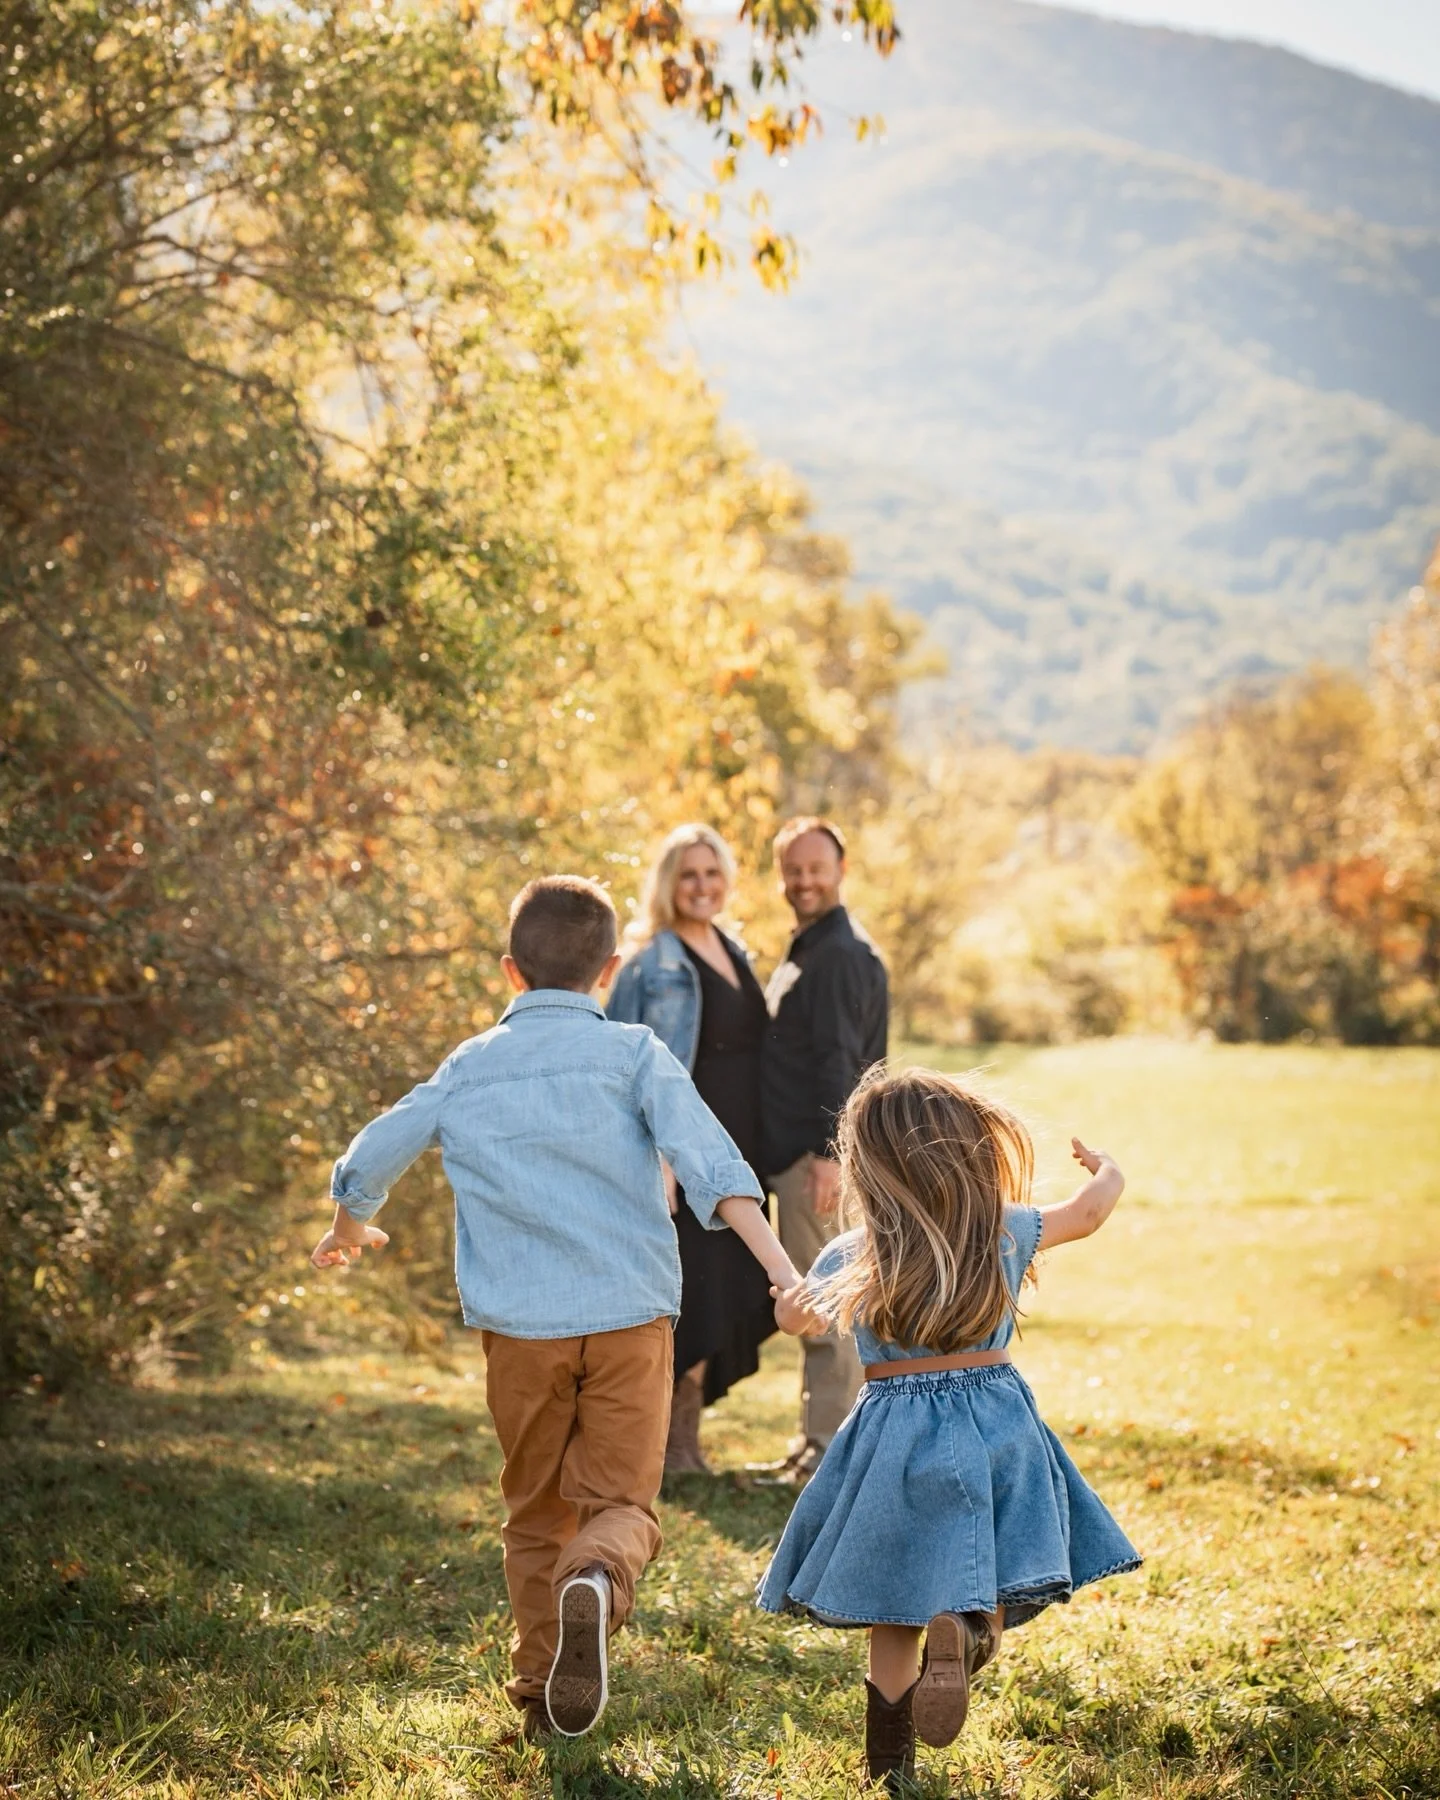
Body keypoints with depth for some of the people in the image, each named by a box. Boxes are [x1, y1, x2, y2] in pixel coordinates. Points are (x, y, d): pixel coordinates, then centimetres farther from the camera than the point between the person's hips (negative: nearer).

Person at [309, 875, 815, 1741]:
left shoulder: (468, 1070, 8)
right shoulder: (634, 1053, 0)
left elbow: (366, 1165, 16)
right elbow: (708, 1163, -14)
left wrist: (349, 1231, 37)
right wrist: (781, 1266, -19)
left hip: (520, 1327, 2)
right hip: (629, 1316, -2)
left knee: (537, 1514, 17)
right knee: (620, 1500, 4)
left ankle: (544, 1695, 17)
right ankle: (598, 1578, -29)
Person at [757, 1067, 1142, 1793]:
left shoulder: (847, 1261, -3)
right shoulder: (1007, 1234, 0)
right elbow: (1088, 1211, 19)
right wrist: (1108, 1173, 41)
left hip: (897, 1440, 0)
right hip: (996, 1431, 0)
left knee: (895, 1610, 12)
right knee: (989, 1586, 2)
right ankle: (967, 1629, -32)